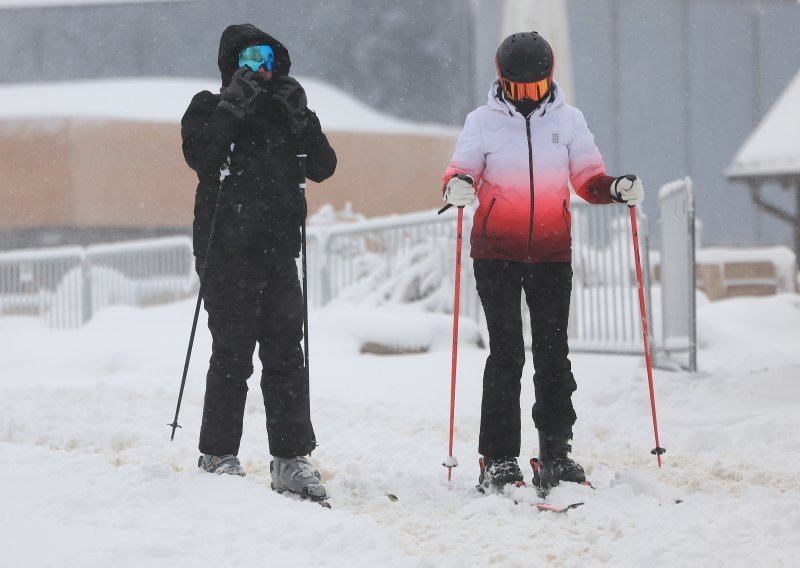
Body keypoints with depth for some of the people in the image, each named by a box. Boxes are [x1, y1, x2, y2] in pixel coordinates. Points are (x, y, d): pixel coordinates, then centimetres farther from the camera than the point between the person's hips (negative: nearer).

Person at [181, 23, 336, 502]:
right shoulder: (210, 109, 3)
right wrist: (233, 108, -19)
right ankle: (219, 456, 5)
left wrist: (303, 121, -6)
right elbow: (201, 156, -17)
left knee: (287, 353, 1)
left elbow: (323, 167, 7)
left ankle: (292, 459, 3)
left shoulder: (284, 112, 16)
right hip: (227, 251, -4)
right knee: (233, 354, -5)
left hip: (279, 251, 4)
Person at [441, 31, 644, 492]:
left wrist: (618, 189, -12)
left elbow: (588, 178, 8)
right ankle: (499, 458, -2)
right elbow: (461, 171, -3)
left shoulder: (568, 120, 6)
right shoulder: (484, 121, 0)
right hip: (497, 253, -2)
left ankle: (557, 452, 11)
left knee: (554, 354, 4)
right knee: (506, 354, -6)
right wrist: (457, 187, -26)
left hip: (553, 253, 2)